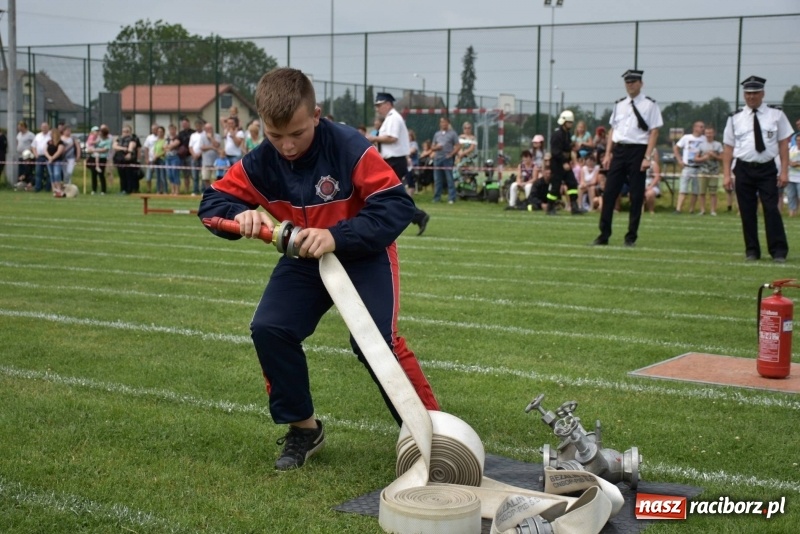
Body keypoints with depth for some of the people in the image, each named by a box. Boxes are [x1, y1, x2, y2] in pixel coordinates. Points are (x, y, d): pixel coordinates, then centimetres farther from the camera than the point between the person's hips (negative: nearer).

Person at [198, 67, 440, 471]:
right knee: (269, 329, -12)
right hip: (305, 259, 5)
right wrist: (241, 215, -30)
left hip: (363, 255, -5)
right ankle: (303, 428, 7)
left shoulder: (349, 149, -27)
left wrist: (336, 236, -41)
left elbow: (396, 205, -31)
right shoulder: (260, 163, -14)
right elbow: (213, 202, -6)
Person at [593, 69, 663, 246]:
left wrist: (647, 157, -13)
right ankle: (604, 235, 7)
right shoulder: (619, 105, 13)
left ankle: (631, 237, 10)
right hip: (618, 150, 4)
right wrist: (608, 154, 8)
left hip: (637, 151, -4)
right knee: (608, 192, 1)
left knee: (636, 196, 1)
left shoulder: (649, 105, -2)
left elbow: (654, 132, -6)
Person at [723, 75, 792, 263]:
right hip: (743, 169, 1)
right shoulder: (735, 119, 5)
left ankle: (779, 252, -1)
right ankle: (752, 251, 16)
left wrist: (784, 171, -4)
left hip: (767, 169, -1)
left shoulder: (776, 115, 3)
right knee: (747, 212, 5)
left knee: (772, 209, -7)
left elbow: (783, 144, 2)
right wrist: (727, 175, -1)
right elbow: (728, 147, 5)